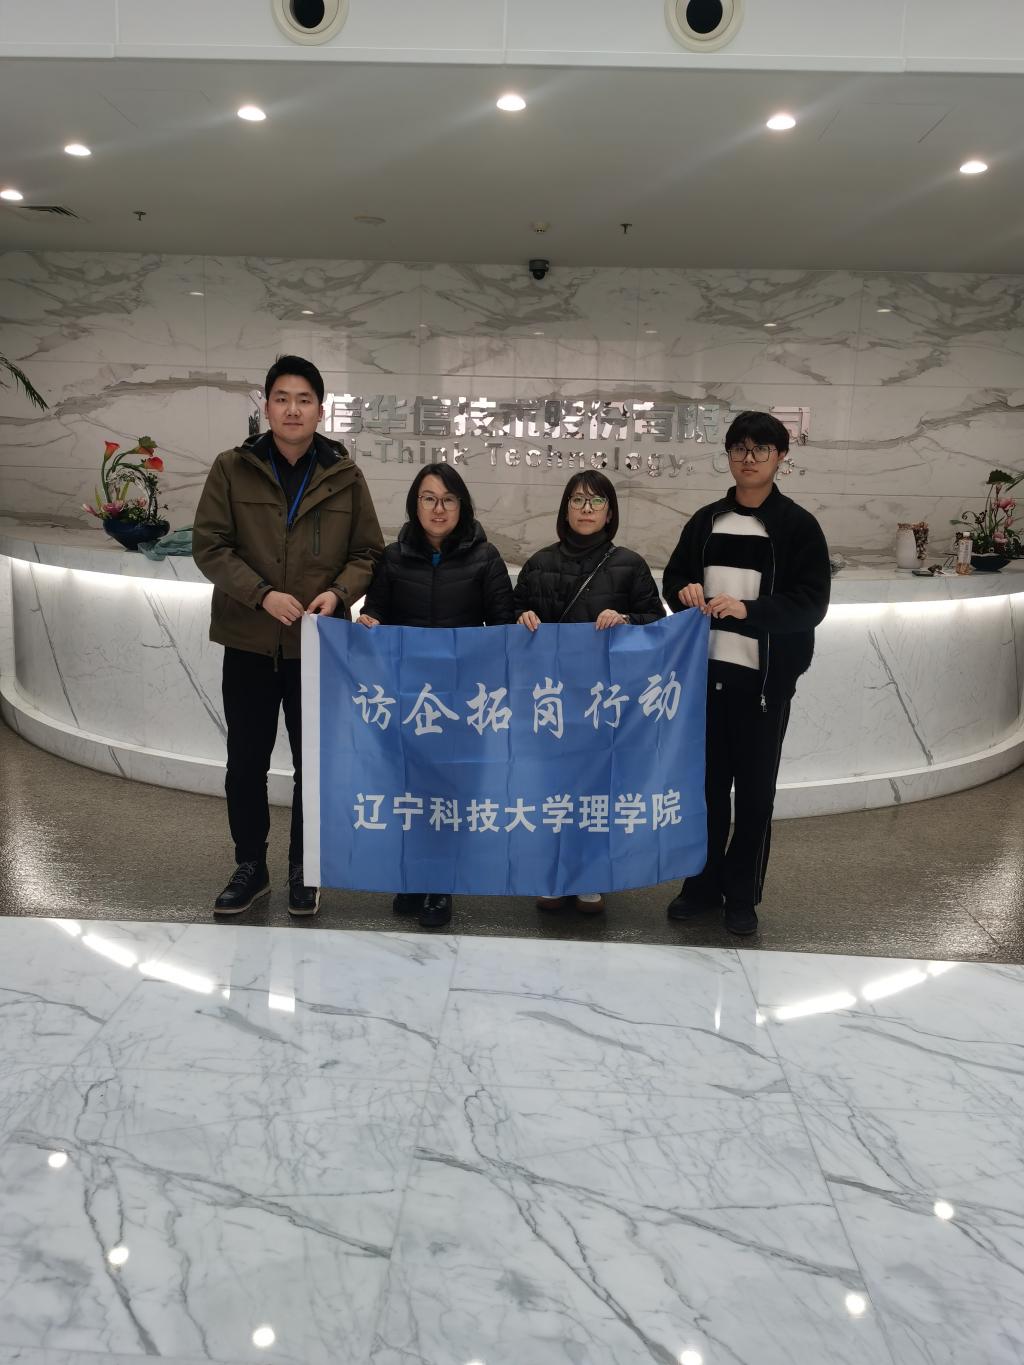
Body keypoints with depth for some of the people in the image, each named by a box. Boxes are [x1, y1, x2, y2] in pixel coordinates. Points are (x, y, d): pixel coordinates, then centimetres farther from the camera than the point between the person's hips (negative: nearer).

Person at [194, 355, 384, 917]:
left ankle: (304, 869, 26)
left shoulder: (344, 476, 1)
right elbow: (209, 544, -5)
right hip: (248, 641, 0)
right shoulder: (232, 469, -2)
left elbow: (368, 553, 5)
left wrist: (339, 592, -14)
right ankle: (250, 867, 28)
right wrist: (262, 594, -18)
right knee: (245, 763, 9)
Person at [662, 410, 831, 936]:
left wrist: (748, 609, -23)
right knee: (706, 783, 10)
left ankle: (742, 895, 19)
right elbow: (674, 579, 16)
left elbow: (812, 604, -9)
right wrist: (685, 592, -8)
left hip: (764, 678, -3)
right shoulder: (705, 520, 10)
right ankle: (703, 885, 25)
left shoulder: (798, 526, -2)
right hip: (706, 672, 3)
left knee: (755, 790, 5)